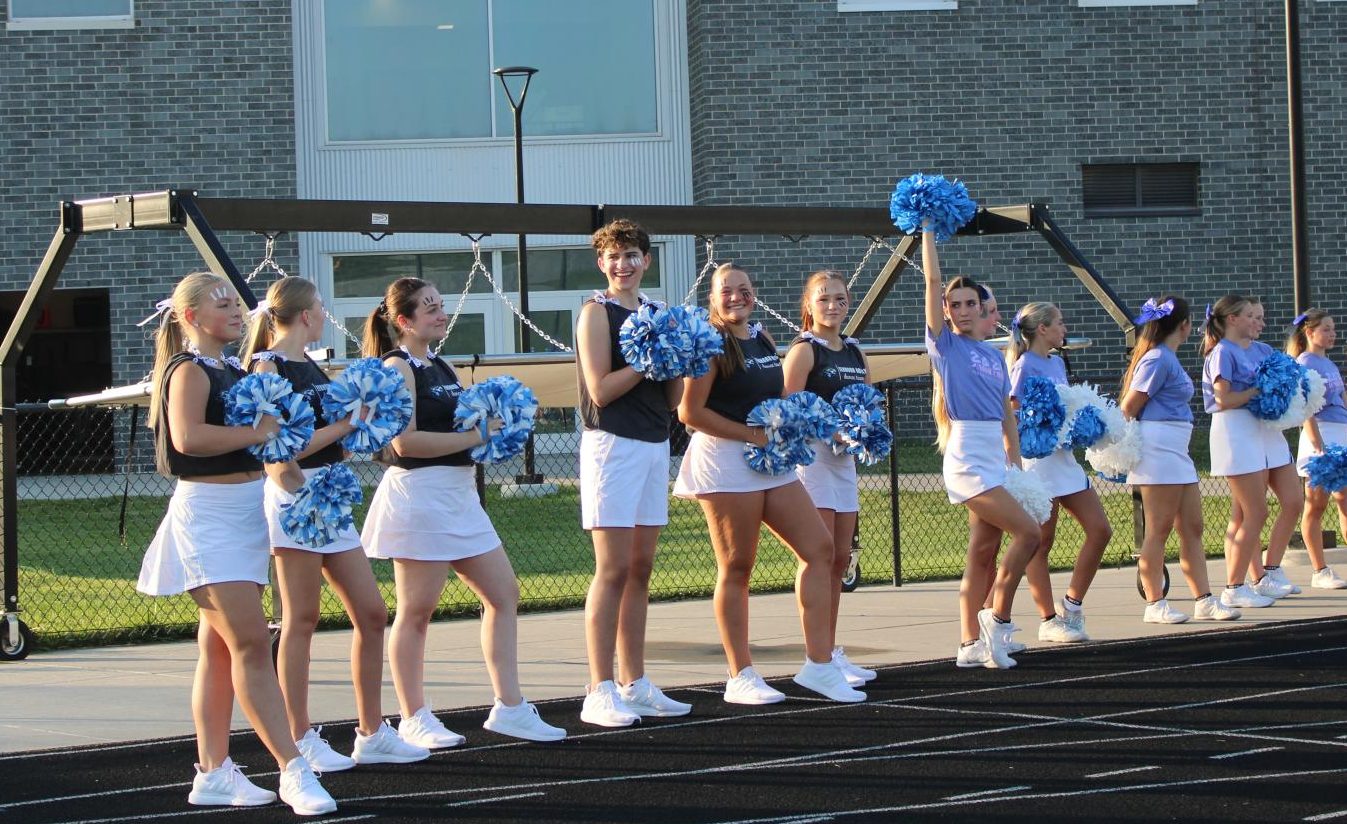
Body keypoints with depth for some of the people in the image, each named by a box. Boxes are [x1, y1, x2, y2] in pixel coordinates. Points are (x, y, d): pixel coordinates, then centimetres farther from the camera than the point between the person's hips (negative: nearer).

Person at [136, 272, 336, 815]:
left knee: (220, 647, 10)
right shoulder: (189, 371, -12)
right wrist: (257, 433, -22)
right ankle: (292, 770, -15)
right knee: (251, 641, -12)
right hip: (208, 512, -9)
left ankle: (213, 772, 13)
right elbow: (188, 437, -28)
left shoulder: (234, 372, 15)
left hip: (244, 513, 9)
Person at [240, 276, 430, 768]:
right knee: (301, 620, -3)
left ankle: (372, 734, 15)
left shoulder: (310, 367, 16)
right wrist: (344, 426, -14)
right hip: (295, 499, -9)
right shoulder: (268, 368, -9)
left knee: (371, 613, 7)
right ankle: (300, 740, 3)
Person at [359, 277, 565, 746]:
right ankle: (414, 720, 6)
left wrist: (491, 422, 5)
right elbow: (405, 442, -20)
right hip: (419, 493, -9)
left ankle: (509, 707, 11)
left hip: (459, 494, 9)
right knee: (416, 611, -2)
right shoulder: (398, 368, -10)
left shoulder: (441, 368, 16)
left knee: (503, 594, 7)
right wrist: (470, 437, -17)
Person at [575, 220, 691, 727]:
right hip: (612, 445, -7)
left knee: (640, 570, 9)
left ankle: (634, 686, 13)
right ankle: (599, 693, -8)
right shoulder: (598, 312, -4)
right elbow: (601, 390, -14)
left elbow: (672, 399, 14)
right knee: (613, 570, -9)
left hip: (655, 446, 7)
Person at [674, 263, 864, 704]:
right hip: (725, 460, -8)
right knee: (737, 568, -3)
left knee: (820, 548, 2)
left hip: (771, 459, 8)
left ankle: (818, 664, 6)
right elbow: (690, 412, -15)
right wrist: (752, 434, -16)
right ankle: (741, 677, 3)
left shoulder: (763, 340, 15)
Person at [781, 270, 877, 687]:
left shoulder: (855, 352, 15)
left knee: (840, 559, 9)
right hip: (812, 456, -7)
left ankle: (831, 653, 15)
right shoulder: (804, 351, -7)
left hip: (845, 459, 8)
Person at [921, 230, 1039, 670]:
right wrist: (928, 229, -7)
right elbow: (933, 279, -9)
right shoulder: (945, 344, -3)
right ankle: (998, 617, -2)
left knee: (984, 552, 6)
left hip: (995, 461, 7)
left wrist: (1018, 465, 14)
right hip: (967, 461, -7)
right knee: (1028, 532, -14)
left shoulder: (994, 356, 14)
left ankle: (971, 643, 9)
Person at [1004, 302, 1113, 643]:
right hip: (1038, 460, -9)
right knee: (1041, 544, 0)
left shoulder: (1057, 363, 14)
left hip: (1064, 458, 9)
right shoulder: (1025, 366, -11)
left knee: (1100, 529, 4)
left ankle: (1071, 605, 12)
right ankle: (1050, 621, 6)